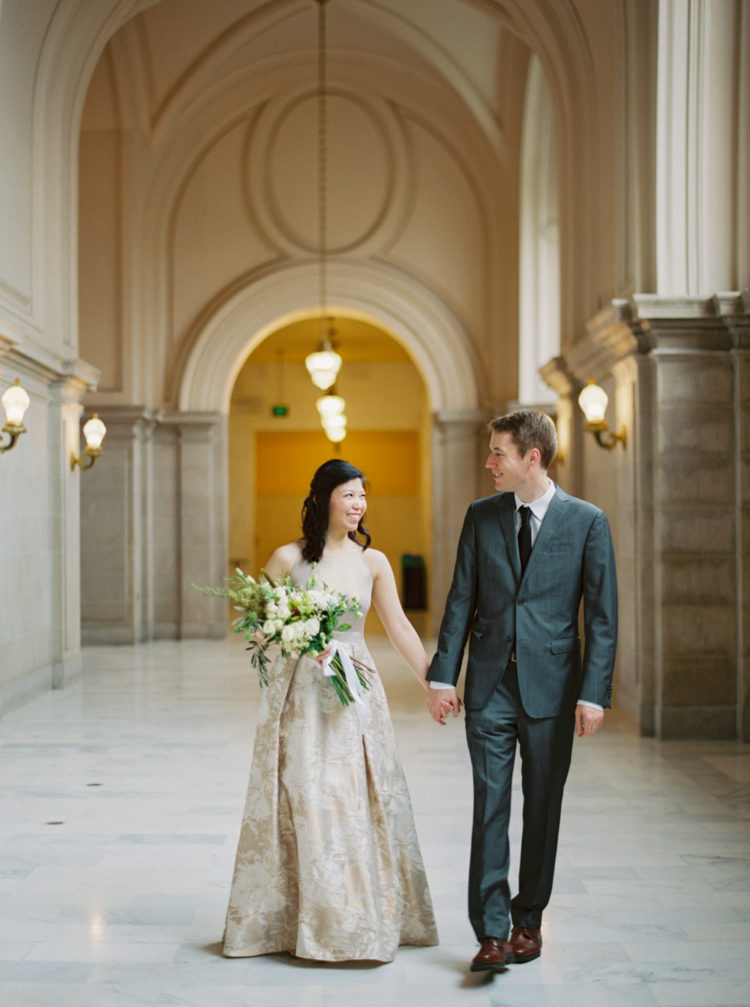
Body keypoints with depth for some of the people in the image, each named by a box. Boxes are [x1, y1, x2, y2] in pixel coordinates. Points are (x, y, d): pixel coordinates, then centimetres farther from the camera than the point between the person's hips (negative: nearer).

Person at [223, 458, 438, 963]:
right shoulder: (288, 558, -2)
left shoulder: (372, 561, 4)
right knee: (302, 801, 0)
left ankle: (363, 916, 17)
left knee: (359, 800, 3)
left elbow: (400, 628, 5)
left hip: (354, 694, 2)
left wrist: (433, 684, 0)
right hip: (299, 694, -2)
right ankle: (297, 919, 13)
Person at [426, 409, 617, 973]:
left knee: (542, 809, 9)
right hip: (490, 686, 2)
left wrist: (594, 694, -10)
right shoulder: (481, 516, 5)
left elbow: (602, 616, -3)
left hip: (551, 687, -1)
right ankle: (491, 934, 0)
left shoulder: (587, 521, -3)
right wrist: (443, 676, 0)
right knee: (490, 806, -3)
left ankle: (528, 921, 25)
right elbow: (461, 601, 7)